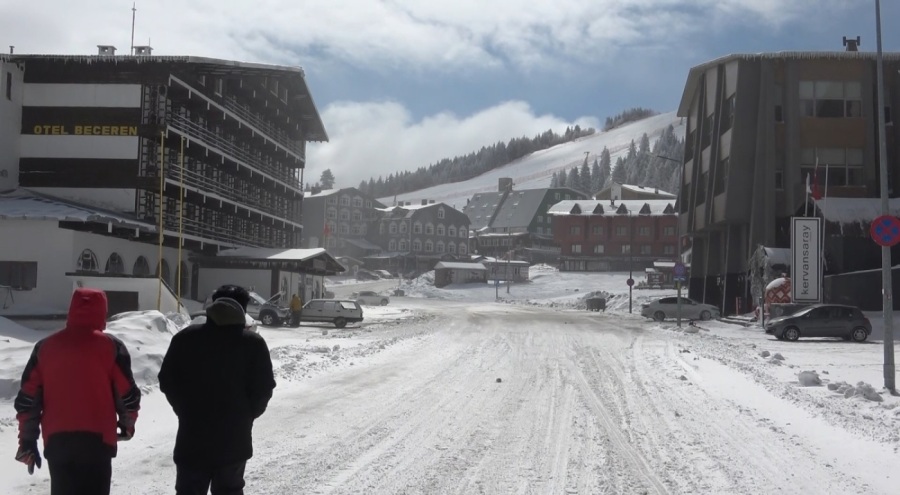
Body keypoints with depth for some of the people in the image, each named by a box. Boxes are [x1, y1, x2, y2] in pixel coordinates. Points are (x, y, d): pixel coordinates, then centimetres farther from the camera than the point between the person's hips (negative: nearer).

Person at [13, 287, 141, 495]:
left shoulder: (45, 347, 8)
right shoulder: (111, 346, -2)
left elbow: (27, 398, 7)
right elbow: (127, 394, -2)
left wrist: (27, 440, 14)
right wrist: (127, 423, 17)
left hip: (56, 439, 3)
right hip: (97, 439, -3)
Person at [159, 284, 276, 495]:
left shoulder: (185, 338, 2)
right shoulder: (253, 343, -5)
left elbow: (166, 381, 4)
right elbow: (263, 389, -7)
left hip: (192, 436, 1)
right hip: (234, 438, -1)